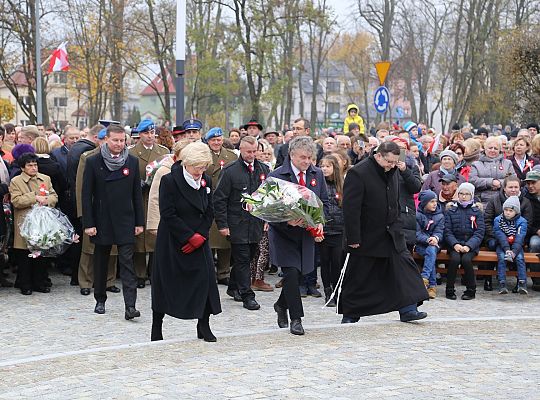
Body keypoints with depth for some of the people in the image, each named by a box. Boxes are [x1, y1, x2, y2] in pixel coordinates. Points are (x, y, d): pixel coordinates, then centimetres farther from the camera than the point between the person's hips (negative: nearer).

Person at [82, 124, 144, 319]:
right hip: (102, 221, 0)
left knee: (127, 263, -8)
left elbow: (137, 193, 7)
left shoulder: (132, 162, 4)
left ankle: (130, 306, -14)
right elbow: (86, 194, -3)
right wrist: (88, 223, -8)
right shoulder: (93, 162, -3)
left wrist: (139, 222, 3)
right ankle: (100, 300, 27)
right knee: (101, 262, 11)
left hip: (125, 221, 0)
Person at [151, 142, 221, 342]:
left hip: (198, 241, 4)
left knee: (205, 278, -4)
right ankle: (156, 327, 16)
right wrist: (189, 237, -16)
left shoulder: (207, 181, 4)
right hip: (172, 241, -4)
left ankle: (204, 326, 8)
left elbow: (209, 213, 8)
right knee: (165, 281, 3)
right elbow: (168, 215, -15)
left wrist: (200, 236, -6)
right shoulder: (169, 181, -13)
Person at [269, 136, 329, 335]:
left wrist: (320, 221, -6)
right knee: (292, 272, -14)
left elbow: (324, 202, 12)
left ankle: (281, 304, 38)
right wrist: (287, 221, -27)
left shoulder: (317, 174, 4)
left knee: (299, 273, 10)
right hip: (284, 234, -5)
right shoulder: (276, 176, -11)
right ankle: (296, 318, -5)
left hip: (307, 233, 5)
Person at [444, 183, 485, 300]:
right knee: (455, 258, -29)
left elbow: (479, 233, 0)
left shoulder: (477, 212, 9)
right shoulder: (451, 211, 12)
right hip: (455, 244, 1)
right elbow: (447, 231, 4)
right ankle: (450, 290, -16)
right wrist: (455, 244, -14)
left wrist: (468, 246, -15)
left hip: (471, 245, -1)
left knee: (466, 259, -30)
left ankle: (471, 290, -13)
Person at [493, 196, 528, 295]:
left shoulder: (521, 222, -5)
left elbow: (519, 238, -15)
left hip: (516, 246, 0)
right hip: (502, 246, 0)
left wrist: (514, 251, -29)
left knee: (520, 258, -25)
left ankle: (522, 283, -25)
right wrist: (507, 250, -28)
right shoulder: (498, 220, -4)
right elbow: (500, 236, -14)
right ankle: (502, 284, -29)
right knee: (501, 258, -26)